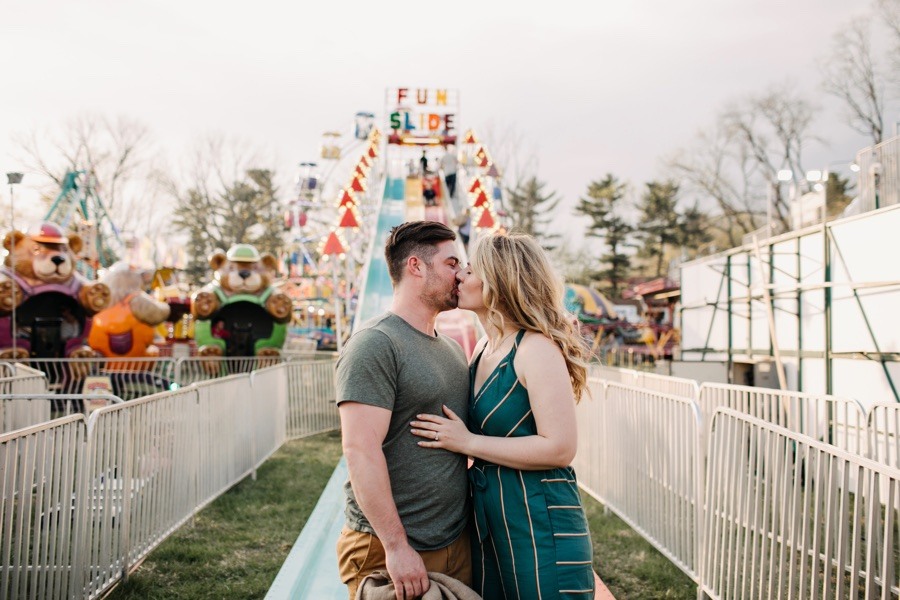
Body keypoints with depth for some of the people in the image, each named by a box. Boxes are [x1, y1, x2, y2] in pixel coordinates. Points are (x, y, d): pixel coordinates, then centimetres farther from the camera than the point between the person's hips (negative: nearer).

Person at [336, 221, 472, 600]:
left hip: (459, 543, 8)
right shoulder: (374, 345, -14)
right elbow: (361, 450, -21)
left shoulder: (452, 349, 13)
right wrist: (396, 545, -21)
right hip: (392, 551, -7)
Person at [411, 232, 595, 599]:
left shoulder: (537, 348, -15)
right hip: (488, 519, 8)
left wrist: (468, 443, -17)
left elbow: (560, 448, -21)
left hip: (539, 520, -8)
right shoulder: (484, 348, 10)